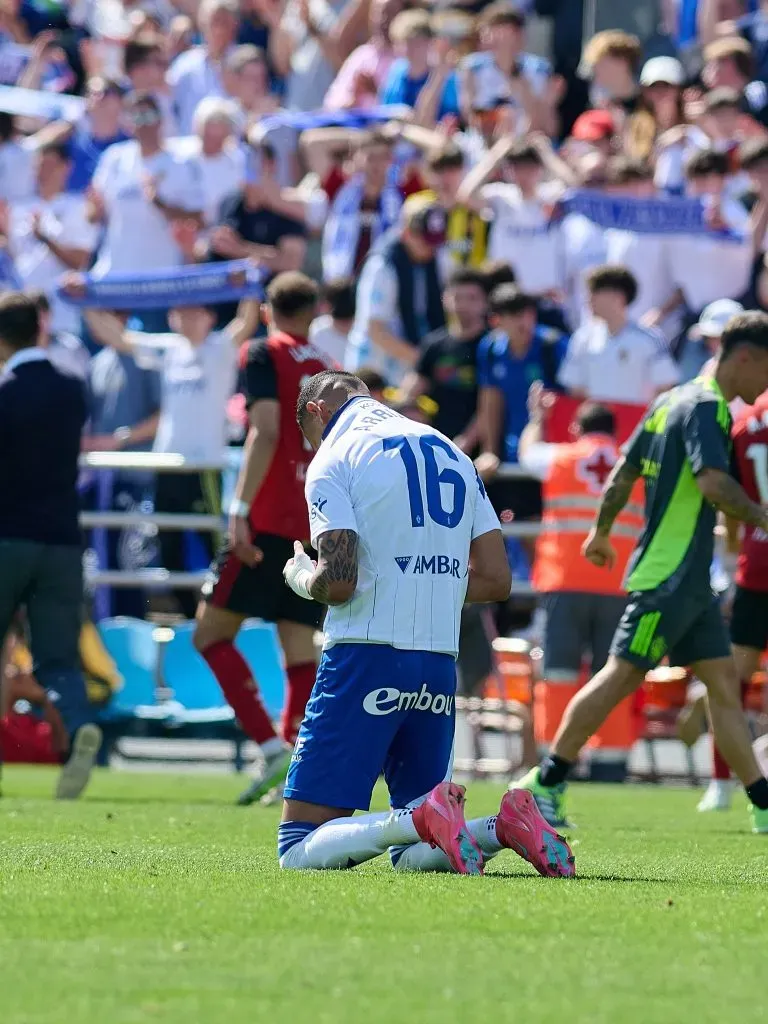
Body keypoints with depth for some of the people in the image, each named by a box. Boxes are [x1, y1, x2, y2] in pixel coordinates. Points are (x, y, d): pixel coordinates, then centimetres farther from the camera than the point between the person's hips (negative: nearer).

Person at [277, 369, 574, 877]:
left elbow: (337, 582, -14)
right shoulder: (453, 453, 16)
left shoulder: (334, 460, -3)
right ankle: (503, 827, -13)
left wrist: (301, 577, 9)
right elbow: (496, 580, 13)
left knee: (300, 852, -5)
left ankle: (422, 819, -28)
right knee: (412, 856, 14)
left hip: (366, 657, -6)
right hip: (441, 665, 6)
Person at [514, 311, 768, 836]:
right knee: (622, 675, -8)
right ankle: (545, 782, -3)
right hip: (669, 576, -10)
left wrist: (602, 532, 31)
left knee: (725, 683, 7)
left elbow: (623, 474, 22)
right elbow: (712, 482, -27)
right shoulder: (706, 406, -13)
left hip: (691, 582, 10)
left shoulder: (675, 400, 16)